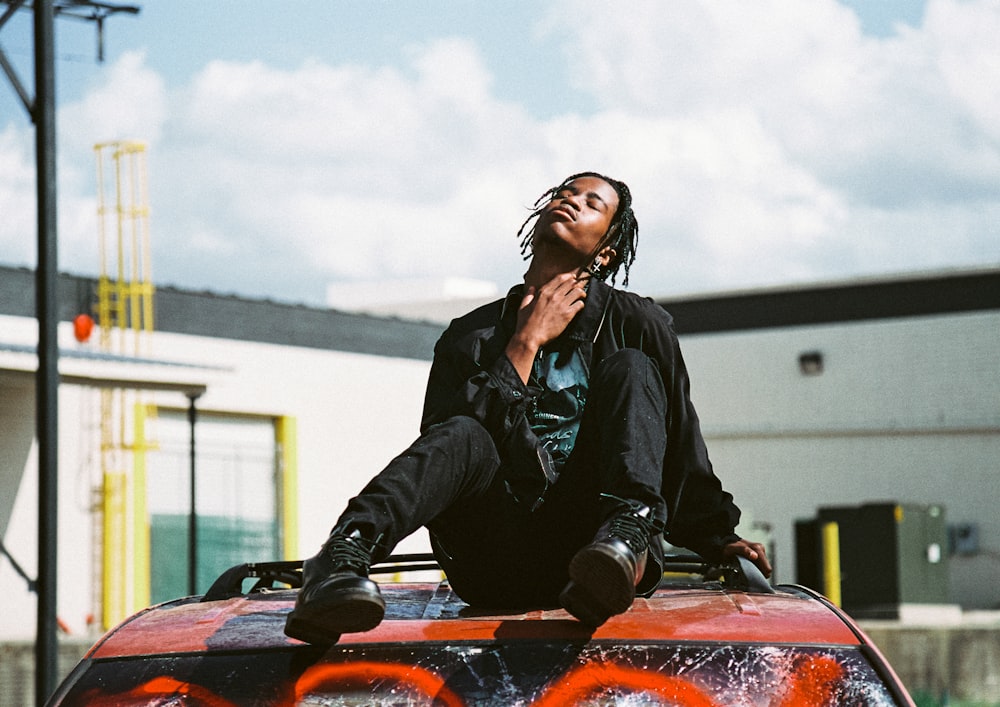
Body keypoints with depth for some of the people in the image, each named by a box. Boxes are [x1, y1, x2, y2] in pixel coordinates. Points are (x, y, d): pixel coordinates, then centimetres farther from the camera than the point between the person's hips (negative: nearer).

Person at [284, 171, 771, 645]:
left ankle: (628, 539, -40)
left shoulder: (636, 325, 16)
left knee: (628, 369, -13)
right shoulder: (473, 336, 16)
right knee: (462, 437, -28)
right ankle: (344, 556, -54)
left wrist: (718, 539, 19)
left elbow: (683, 447, 23)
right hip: (492, 570, 0)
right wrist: (525, 344, 0)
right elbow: (439, 439, 0)